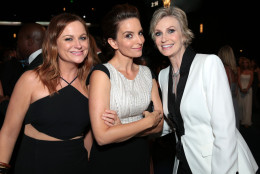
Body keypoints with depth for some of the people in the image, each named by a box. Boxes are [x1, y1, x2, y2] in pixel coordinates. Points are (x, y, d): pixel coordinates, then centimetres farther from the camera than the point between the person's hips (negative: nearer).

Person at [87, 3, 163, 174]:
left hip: (142, 159, 5)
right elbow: (102, 136, -23)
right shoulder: (101, 73, -16)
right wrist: (148, 121, -14)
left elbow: (160, 123, -2)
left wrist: (123, 127, -18)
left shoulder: (147, 73, 2)